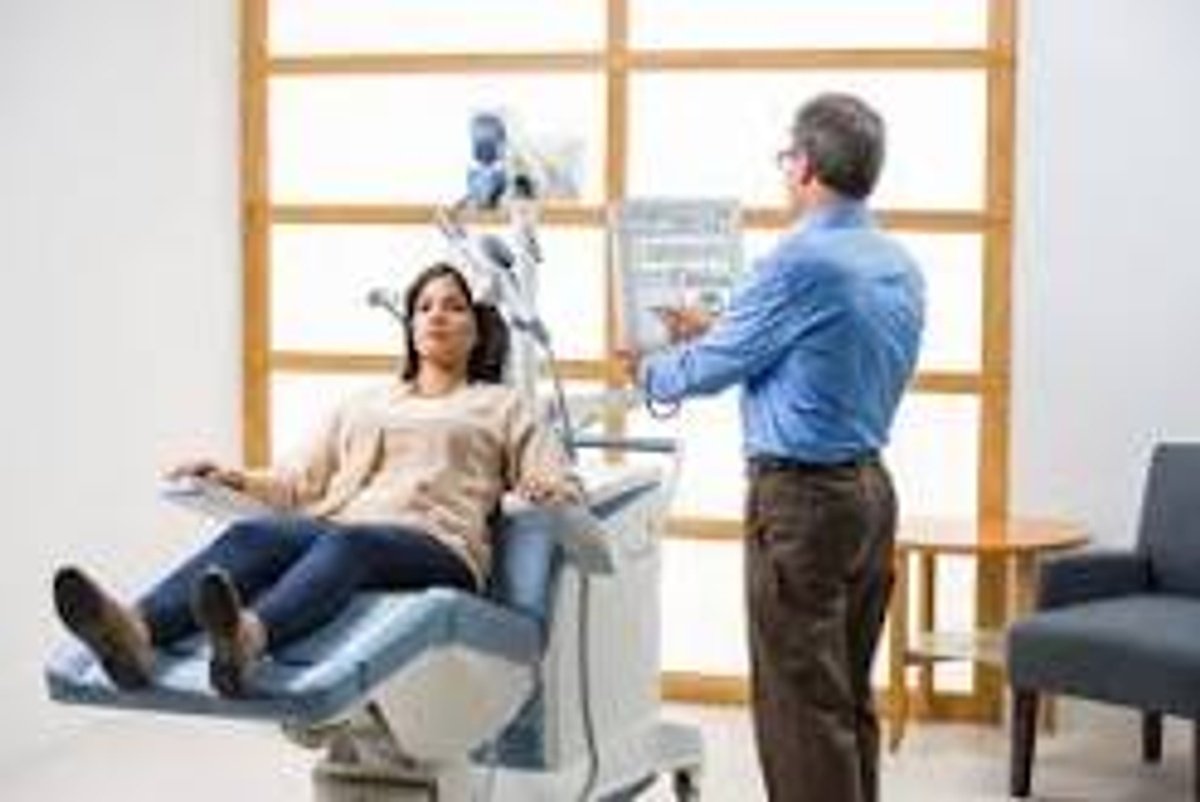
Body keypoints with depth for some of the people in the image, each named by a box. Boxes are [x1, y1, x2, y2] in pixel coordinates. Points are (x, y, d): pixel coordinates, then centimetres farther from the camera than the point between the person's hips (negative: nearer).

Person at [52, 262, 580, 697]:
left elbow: (565, 491, 14)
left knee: (345, 543, -40)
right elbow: (300, 482, 28)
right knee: (252, 534, -33)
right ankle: (136, 632, -62)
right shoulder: (363, 405, 36)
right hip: (340, 533, 3)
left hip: (436, 548, -3)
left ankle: (248, 637, -72)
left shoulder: (501, 406, 26)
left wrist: (546, 492, -11)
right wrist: (232, 479, 9)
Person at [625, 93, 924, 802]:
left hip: (802, 498, -9)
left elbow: (713, 368, -8)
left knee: (802, 701, -4)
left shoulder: (802, 262, -17)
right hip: (871, 490, 9)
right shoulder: (901, 268, 10)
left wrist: (652, 373, 13)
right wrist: (712, 332, 27)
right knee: (851, 696, 15)